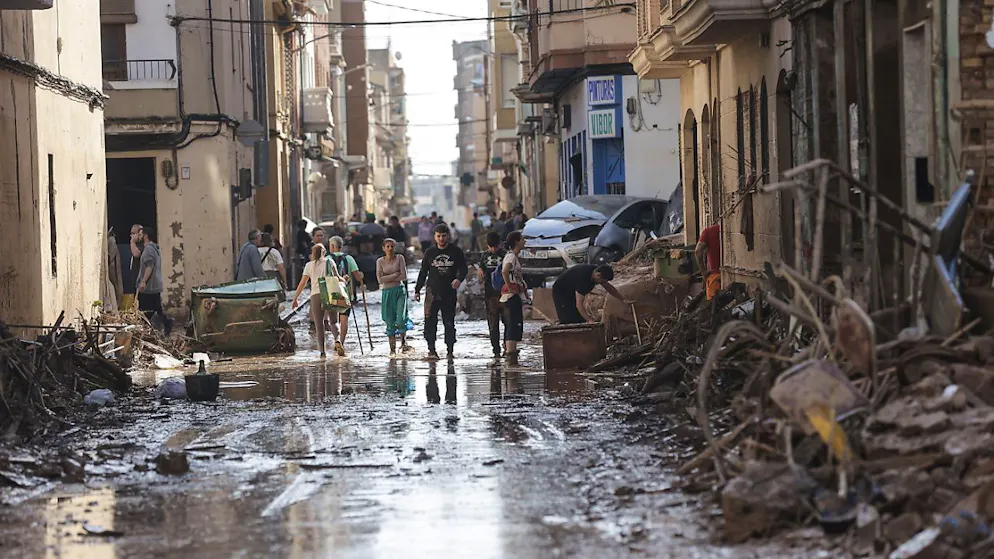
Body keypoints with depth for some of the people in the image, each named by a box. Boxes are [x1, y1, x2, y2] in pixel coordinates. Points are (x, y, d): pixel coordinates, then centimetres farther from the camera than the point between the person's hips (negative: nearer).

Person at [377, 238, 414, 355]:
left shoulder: (400, 258, 2)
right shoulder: (380, 261, 4)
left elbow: (404, 277, -6)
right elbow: (380, 279, -7)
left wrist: (388, 278, -6)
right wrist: (396, 275, -10)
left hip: (400, 290, -1)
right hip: (387, 292, 1)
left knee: (401, 319, -14)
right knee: (390, 322, 2)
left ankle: (404, 342, 8)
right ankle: (392, 349, 8)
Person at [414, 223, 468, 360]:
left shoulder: (456, 252, 5)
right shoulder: (430, 253, 9)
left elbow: (463, 268, 3)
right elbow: (423, 272, 15)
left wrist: (459, 279, -19)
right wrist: (417, 290, 12)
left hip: (450, 293, 0)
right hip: (433, 292, 0)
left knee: (449, 322, 6)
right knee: (430, 321, -12)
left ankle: (450, 350, 15)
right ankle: (431, 350, -12)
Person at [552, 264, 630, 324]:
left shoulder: (596, 270, -12)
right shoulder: (583, 278, -38)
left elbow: (609, 288, 6)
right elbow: (579, 304, -39)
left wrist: (624, 300, 3)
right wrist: (589, 320, -46)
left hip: (572, 293, 9)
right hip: (561, 292, -9)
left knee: (579, 320, 1)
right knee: (569, 321, -20)